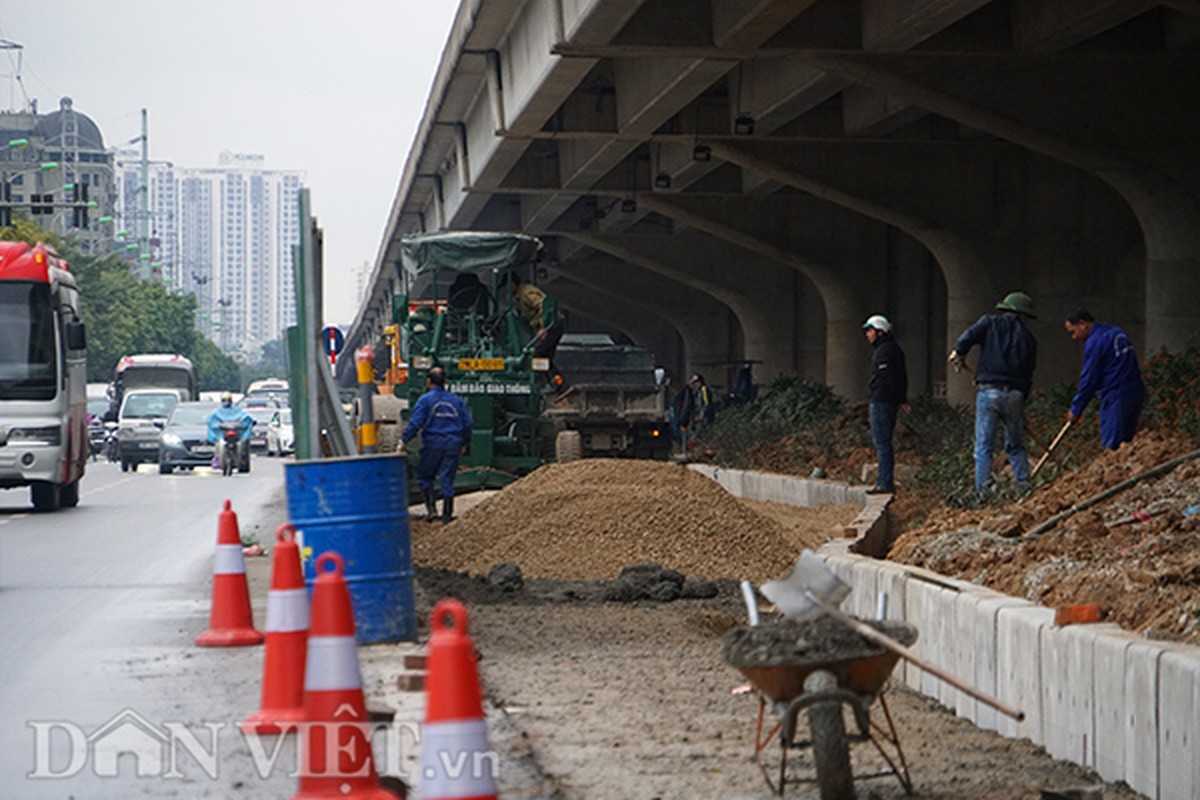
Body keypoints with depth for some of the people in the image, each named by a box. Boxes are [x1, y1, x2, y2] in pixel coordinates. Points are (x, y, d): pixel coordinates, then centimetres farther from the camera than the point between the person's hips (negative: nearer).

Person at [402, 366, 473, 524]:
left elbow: (415, 423, -13)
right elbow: (468, 423, 11)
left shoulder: (425, 400, -5)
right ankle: (447, 516, 4)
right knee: (447, 480, 6)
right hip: (452, 445, 4)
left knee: (425, 477, 11)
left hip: (432, 445, -4)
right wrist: (464, 443, 23)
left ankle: (431, 508, -4)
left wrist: (403, 440, -6)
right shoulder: (456, 400, 10)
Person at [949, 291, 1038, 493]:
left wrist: (959, 351, 4)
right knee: (1015, 444, 16)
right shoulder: (1028, 338, 14)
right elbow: (1028, 373, 15)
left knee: (984, 446, -2)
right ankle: (1024, 485, 9)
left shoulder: (990, 322, 7)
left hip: (989, 392, -2)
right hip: (1015, 394, 2)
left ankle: (982, 489, -9)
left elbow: (971, 334, -12)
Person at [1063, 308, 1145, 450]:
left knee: (1111, 446, -6)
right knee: (1126, 442, 11)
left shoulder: (1095, 342, -10)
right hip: (1136, 393, 9)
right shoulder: (1118, 333, 17)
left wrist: (1076, 409, 0)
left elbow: (1089, 379, -9)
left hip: (1115, 397, -9)